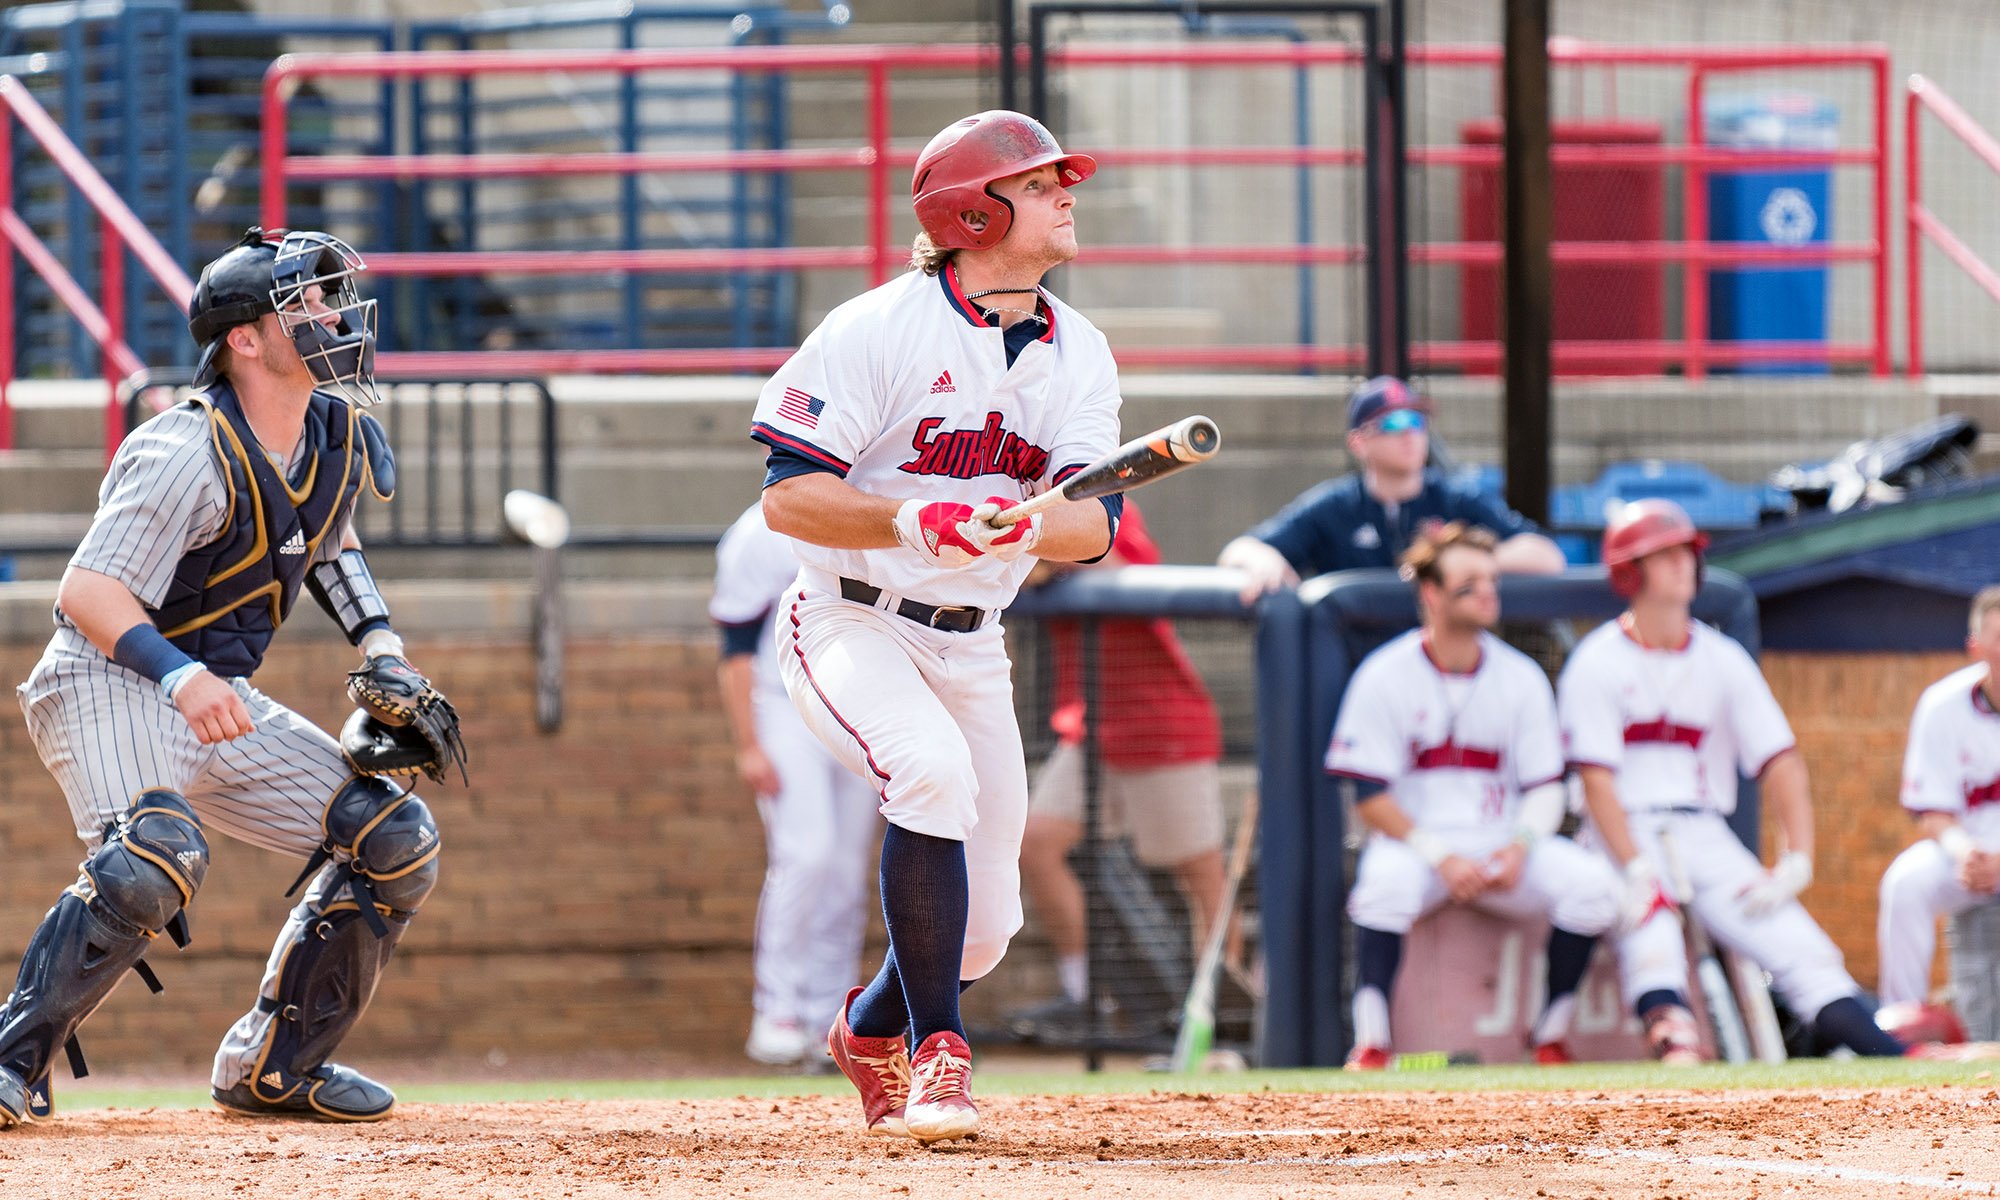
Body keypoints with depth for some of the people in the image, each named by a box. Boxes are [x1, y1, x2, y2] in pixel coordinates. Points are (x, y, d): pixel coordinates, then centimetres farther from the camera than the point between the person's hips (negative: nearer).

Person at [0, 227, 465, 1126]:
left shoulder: (337, 435, 4)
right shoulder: (188, 455, -22)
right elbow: (86, 592, -28)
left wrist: (382, 651, 11)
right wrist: (180, 677, -43)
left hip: (215, 700, 9)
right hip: (109, 684, -9)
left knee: (396, 841, 4)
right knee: (157, 852, -36)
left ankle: (272, 1067, 14)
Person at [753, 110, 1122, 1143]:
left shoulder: (1078, 354, 1)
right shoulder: (877, 330, -15)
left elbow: (1095, 526, -10)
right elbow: (788, 497, -18)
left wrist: (1027, 527, -33)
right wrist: (915, 522, -33)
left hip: (970, 649, 6)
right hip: (850, 626, -6)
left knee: (984, 921, 6)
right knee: (934, 768, -34)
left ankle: (869, 1030, 39)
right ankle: (935, 1053, -23)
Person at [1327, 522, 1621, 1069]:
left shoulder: (1522, 678, 7)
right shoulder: (1385, 676, -4)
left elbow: (1547, 787, 7)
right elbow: (1370, 797, -8)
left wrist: (1519, 848, -14)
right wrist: (1441, 857, -19)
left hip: (1504, 843, 3)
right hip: (1414, 839, -3)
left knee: (1592, 883, -22)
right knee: (1387, 881, -38)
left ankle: (1552, 1034, -9)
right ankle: (1371, 1043, -32)